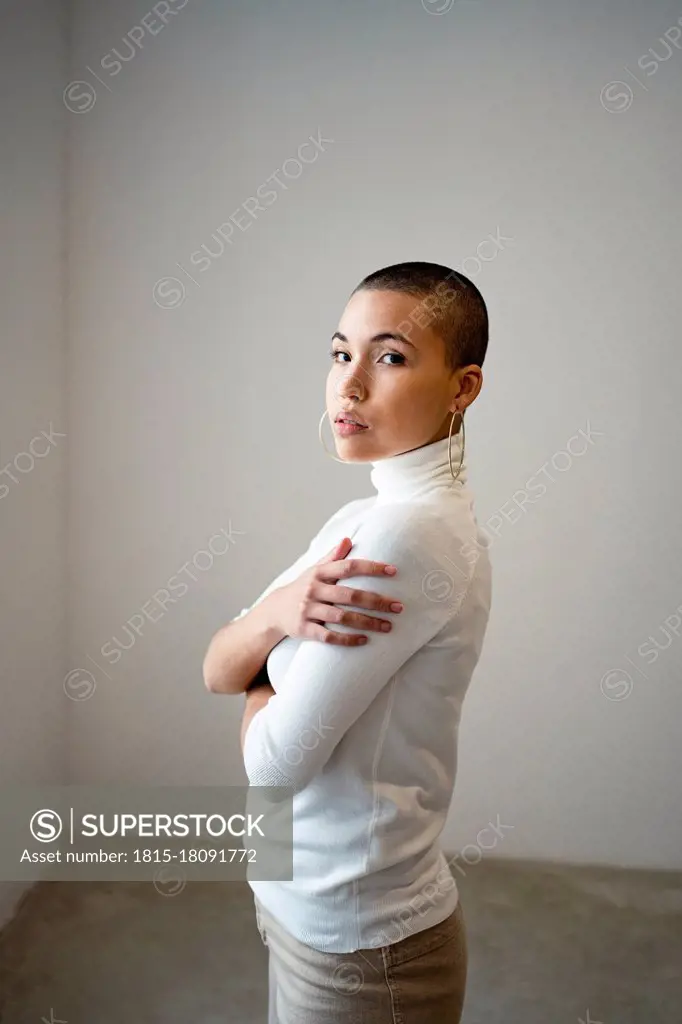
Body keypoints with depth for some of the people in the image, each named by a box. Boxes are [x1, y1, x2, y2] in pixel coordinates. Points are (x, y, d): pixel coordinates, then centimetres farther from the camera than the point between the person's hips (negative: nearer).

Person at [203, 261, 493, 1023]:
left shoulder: (409, 533, -27)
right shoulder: (368, 516, 2)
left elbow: (274, 760, -24)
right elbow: (216, 670, -2)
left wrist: (261, 670, -5)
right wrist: (280, 610, -22)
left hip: (358, 945, -7)